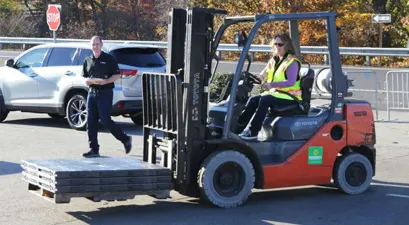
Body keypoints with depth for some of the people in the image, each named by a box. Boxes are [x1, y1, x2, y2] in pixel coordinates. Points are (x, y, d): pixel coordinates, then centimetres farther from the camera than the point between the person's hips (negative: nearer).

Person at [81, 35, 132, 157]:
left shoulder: (108, 59, -1)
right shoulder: (87, 60, 13)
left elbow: (117, 75, -2)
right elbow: (85, 79, 13)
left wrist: (105, 81, -18)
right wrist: (93, 81, -9)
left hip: (105, 93, -5)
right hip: (92, 93, 5)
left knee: (105, 120, -10)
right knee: (91, 122, 1)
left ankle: (125, 139, 7)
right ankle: (94, 149, 6)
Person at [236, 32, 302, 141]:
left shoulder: (292, 62, -11)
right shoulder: (274, 60, 14)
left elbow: (291, 82, -24)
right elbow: (263, 74, 14)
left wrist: (271, 85, -31)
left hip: (290, 96, -8)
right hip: (275, 93, 8)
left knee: (264, 100, -29)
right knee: (253, 100, -13)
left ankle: (253, 132, -28)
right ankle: (237, 128, -17)